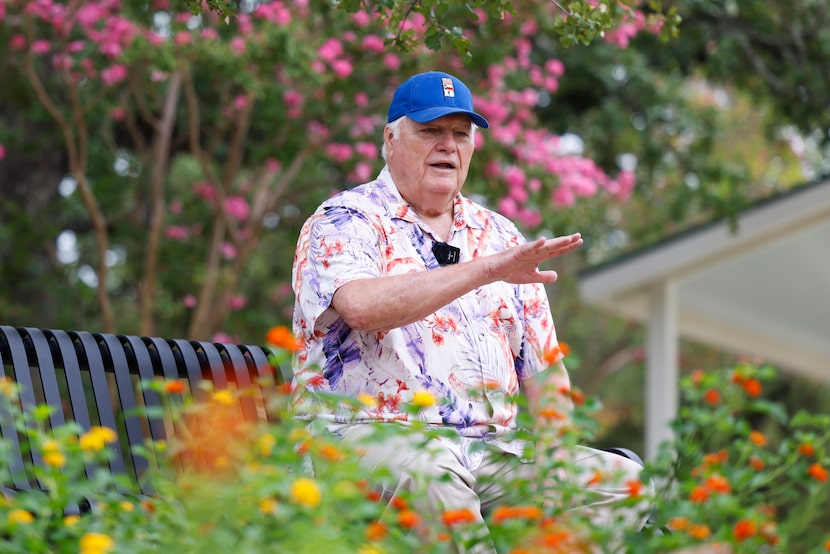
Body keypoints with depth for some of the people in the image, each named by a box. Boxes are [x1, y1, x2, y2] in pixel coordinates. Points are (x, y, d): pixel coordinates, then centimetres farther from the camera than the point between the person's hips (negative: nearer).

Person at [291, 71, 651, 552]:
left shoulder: (500, 236, 21)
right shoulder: (345, 221, 3)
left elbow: (542, 366, 20)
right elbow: (361, 306, -21)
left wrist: (562, 461, 3)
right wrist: (487, 270, -22)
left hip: (490, 450, 6)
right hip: (368, 436, -6)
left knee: (623, 478, -14)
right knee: (431, 469, -40)